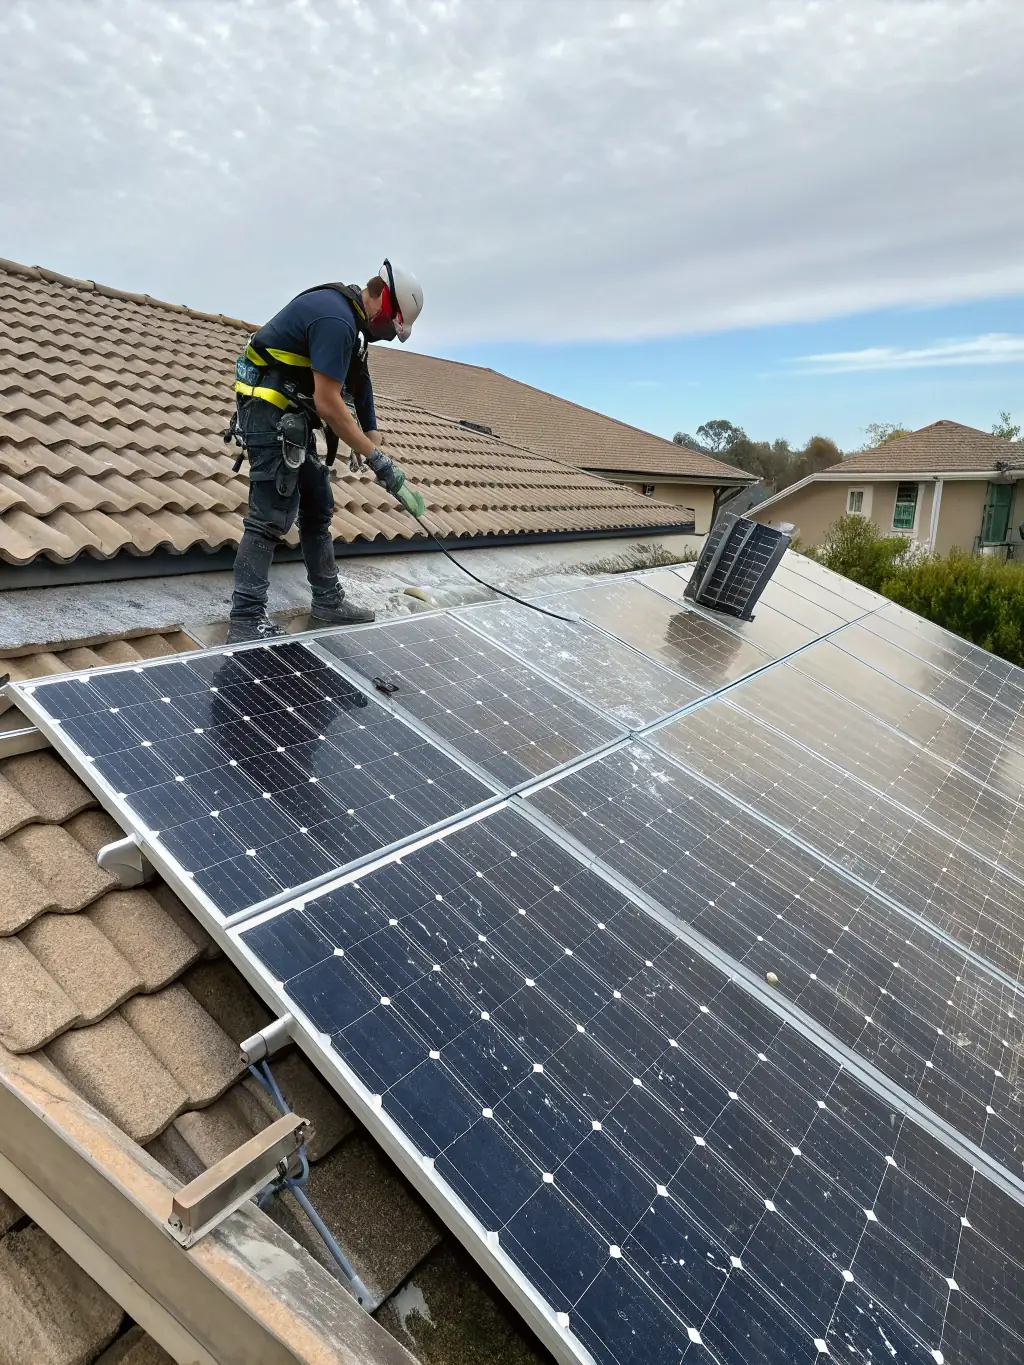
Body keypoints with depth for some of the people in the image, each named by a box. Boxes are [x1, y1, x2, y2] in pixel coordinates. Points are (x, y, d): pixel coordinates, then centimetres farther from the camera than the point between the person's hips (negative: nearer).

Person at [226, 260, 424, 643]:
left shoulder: (342, 309, 12)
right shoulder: (337, 320, -20)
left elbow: (355, 381, 15)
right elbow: (328, 403, -25)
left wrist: (365, 440, 8)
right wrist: (375, 457, -20)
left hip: (291, 416, 11)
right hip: (269, 412, -11)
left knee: (318, 508, 11)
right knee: (272, 517, -12)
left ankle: (328, 604, 19)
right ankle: (246, 621, -9)